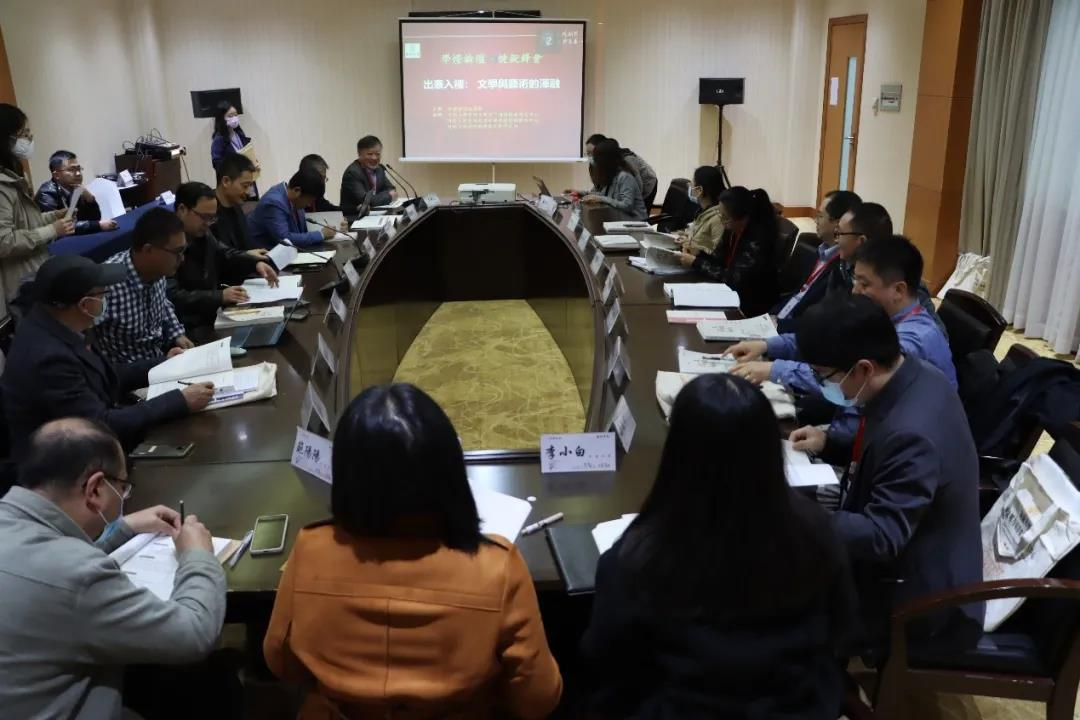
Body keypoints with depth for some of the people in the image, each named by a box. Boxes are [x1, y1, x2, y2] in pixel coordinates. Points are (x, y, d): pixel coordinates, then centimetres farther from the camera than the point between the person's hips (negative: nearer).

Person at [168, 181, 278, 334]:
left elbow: (225, 255, 25)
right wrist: (219, 297, -28)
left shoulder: (202, 233, 8)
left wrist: (256, 264, 6)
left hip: (212, 318, 9)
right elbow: (172, 297, -27)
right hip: (186, 329, -9)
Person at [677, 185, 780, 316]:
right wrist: (697, 254, -14)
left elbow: (731, 279, -26)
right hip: (732, 292, 7)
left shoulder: (758, 240, -26)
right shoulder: (732, 229, -4)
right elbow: (718, 259, 5)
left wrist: (695, 262, -22)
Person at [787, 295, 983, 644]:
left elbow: (880, 537, -31)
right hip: (906, 556, 9)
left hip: (914, 593, -9)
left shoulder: (912, 433, -35)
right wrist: (828, 443, 0)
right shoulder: (914, 376, -7)